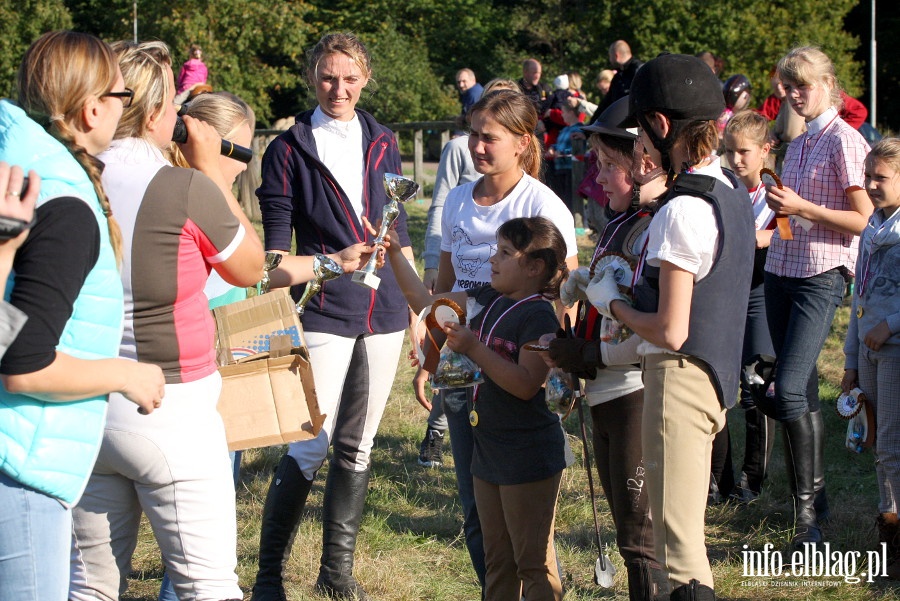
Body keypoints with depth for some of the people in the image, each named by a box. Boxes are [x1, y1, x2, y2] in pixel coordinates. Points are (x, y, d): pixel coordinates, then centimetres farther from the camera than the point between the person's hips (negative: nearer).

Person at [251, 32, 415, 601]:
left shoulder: (382, 143, 11)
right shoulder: (290, 148, -2)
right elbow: (278, 242, -3)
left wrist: (417, 302, 16)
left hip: (383, 312, 5)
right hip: (324, 313, -5)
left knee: (357, 445, 11)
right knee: (311, 445, -10)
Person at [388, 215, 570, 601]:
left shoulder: (539, 316, -17)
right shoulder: (487, 300, 8)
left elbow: (526, 384, -26)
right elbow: (425, 302, 16)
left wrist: (473, 348, -27)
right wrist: (393, 253, 8)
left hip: (528, 459, -9)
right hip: (488, 454, 9)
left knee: (534, 562, -3)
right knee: (497, 562, 16)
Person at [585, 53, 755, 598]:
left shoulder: (682, 210, -20)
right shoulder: (733, 197, 8)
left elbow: (670, 332, -19)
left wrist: (611, 302, -4)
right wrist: (636, 290, 17)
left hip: (679, 378, -9)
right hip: (717, 381, 10)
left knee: (680, 544, -9)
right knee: (687, 532, 19)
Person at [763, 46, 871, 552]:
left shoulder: (843, 141, -8)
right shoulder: (797, 145, 16)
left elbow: (863, 219, -12)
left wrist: (802, 207, -17)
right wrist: (780, 210, 8)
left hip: (821, 278, -8)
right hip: (781, 272, 8)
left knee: (790, 391, -16)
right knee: (804, 394, 9)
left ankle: (807, 508, -10)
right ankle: (818, 501, 16)